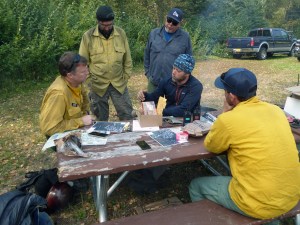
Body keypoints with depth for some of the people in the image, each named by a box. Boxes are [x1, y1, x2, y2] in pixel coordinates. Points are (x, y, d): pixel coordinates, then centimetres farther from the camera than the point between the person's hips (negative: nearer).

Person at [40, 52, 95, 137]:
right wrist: (81, 121, -26)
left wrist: (85, 114, -1)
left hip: (76, 129, 7)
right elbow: (48, 128, -31)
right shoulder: (58, 93, -31)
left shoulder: (76, 82, -10)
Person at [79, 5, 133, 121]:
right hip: (97, 84, -1)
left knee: (127, 114, 9)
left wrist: (126, 77, 4)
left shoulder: (121, 33, -1)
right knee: (101, 118, 13)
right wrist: (89, 81, -4)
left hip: (119, 83, 2)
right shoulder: (88, 36, -8)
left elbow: (127, 58, 5)